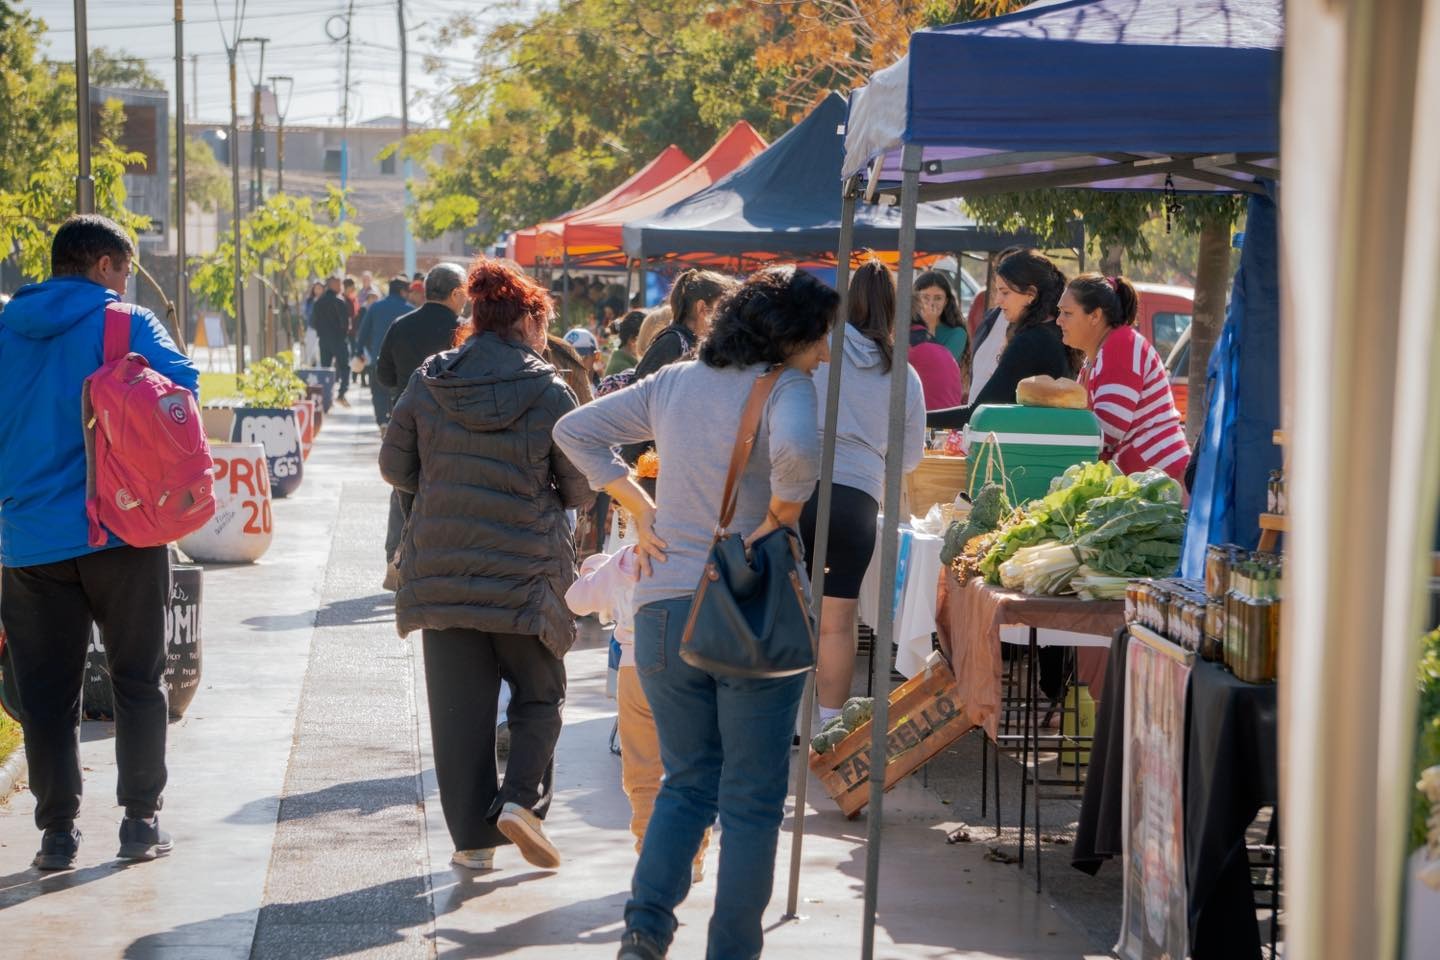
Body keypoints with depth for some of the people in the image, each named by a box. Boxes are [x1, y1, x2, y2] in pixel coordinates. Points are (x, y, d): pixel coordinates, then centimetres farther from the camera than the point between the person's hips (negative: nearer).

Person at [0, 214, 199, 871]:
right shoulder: (125, 325, -4)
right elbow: (183, 389, -13)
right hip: (121, 533, -3)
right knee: (138, 681, 9)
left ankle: (58, 832, 6)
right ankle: (141, 822, 10)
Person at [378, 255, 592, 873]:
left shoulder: (428, 384, 0)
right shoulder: (549, 393, -7)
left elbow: (395, 467, 6)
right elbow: (582, 490, -2)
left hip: (441, 573, 2)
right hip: (525, 574, -2)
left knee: (458, 707, 9)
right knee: (539, 695, 15)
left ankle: (472, 836, 11)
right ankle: (522, 798, -5)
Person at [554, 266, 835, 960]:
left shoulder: (672, 384, 9)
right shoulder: (785, 388, -11)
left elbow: (575, 430, 13)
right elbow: (797, 448, -33)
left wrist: (640, 508, 9)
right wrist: (781, 516, -15)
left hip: (664, 612, 5)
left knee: (686, 784, 18)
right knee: (752, 801, 7)